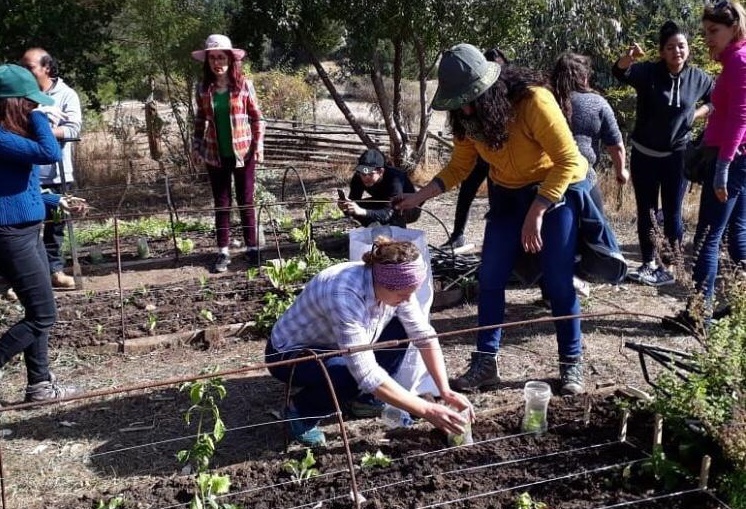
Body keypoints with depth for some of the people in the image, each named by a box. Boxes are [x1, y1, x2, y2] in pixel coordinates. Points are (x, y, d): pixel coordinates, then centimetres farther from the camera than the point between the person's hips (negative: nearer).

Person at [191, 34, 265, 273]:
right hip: (215, 155, 2)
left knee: (246, 202, 7)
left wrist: (259, 144, -7)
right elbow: (200, 119, 12)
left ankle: (252, 248, 17)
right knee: (221, 204, 8)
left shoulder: (244, 85, -5)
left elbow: (257, 117, 0)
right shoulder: (203, 88, 1)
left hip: (243, 152, -2)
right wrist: (196, 145, 8)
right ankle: (223, 252, 15)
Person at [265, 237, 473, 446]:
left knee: (399, 327, -9)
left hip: (332, 346, 7)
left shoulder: (395, 284, -18)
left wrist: (446, 392, -17)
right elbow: (367, 374, -40)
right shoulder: (345, 296, -39)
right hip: (289, 354, -7)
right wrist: (427, 411, -35)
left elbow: (424, 335, -8)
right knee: (353, 375, -34)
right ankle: (300, 410, -5)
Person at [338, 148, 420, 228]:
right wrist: (346, 208, -49)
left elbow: (388, 213, -45)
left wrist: (362, 211, -60)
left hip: (410, 210, -5)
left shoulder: (395, 179, -37)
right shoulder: (359, 178, -21)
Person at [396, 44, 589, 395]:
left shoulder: (533, 100, -29)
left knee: (558, 283, -5)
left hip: (557, 188, -5)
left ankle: (571, 363, 11)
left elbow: (568, 160, -26)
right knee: (490, 278, -1)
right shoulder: (467, 116, -11)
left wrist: (536, 214, -29)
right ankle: (486, 362, 7)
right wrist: (419, 196, -13)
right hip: (508, 194, 5)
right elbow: (459, 167, -1)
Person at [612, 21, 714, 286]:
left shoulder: (698, 78, -3)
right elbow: (620, 72, -31)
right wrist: (628, 58, -55)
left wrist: (695, 114, -3)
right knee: (645, 212, 8)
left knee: (672, 213, 3)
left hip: (677, 155, 0)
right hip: (644, 154, 0)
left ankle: (670, 268, 11)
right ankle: (649, 264, 21)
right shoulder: (648, 72, -11)